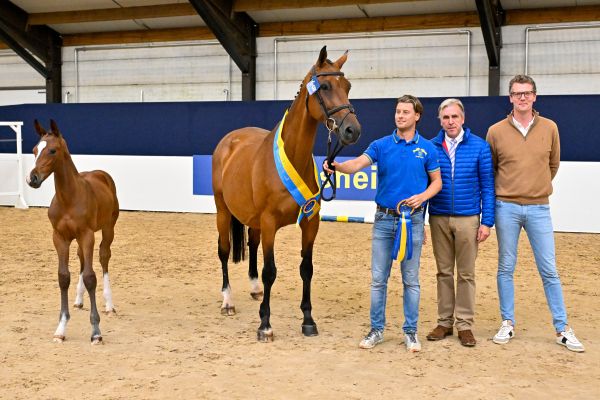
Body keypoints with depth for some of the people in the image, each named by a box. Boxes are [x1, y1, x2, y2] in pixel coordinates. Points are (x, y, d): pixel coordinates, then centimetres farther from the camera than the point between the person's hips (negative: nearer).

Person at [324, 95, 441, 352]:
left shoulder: (427, 148, 2)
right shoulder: (381, 145, 1)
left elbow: (437, 181, 7)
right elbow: (358, 164, -14)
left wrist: (422, 196, -13)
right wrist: (337, 166, -35)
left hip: (413, 219, -1)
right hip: (384, 218, 1)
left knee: (411, 279, 5)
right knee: (378, 278, 5)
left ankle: (410, 331, 15)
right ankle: (376, 329, 15)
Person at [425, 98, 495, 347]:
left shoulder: (479, 147, -2)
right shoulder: (431, 147, 1)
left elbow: (487, 186, -1)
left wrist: (487, 222, -6)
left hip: (468, 219, -1)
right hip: (439, 219, 2)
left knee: (466, 273, 5)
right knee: (443, 272, 10)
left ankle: (464, 324, 14)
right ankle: (444, 322, 19)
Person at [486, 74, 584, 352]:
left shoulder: (549, 128, 3)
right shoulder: (496, 131, 0)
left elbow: (553, 164, 16)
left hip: (539, 208, 1)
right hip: (506, 207, 0)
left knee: (549, 270, 3)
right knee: (506, 268, 6)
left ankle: (562, 329, 10)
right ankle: (508, 323, 17)